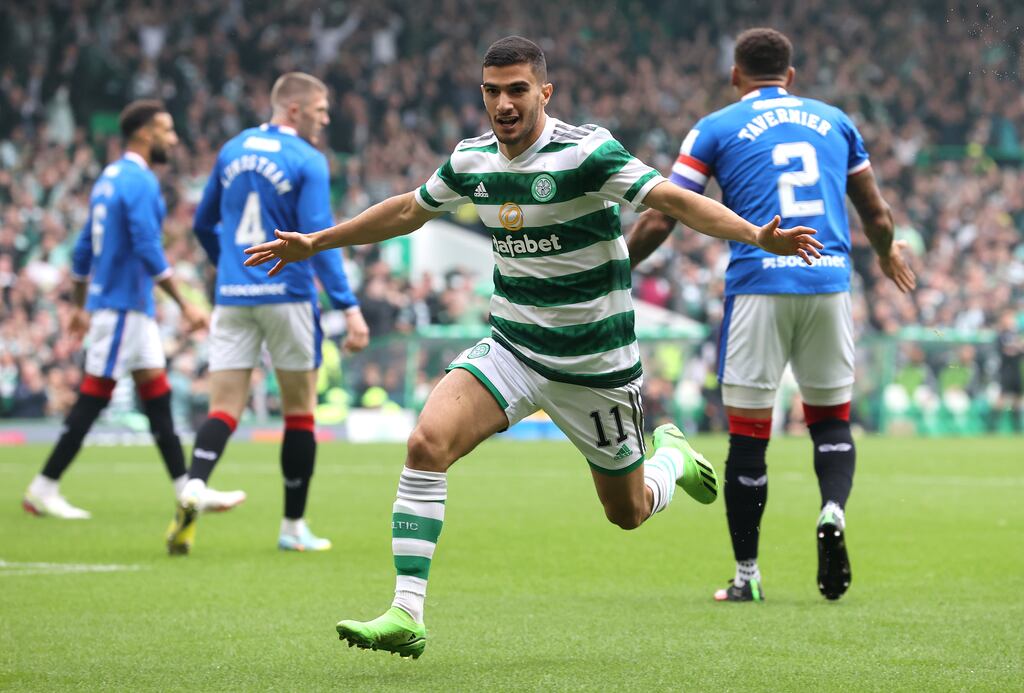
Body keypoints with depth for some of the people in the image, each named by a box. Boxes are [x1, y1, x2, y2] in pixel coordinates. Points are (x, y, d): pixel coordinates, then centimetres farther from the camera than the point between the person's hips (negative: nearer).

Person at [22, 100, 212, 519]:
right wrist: (184, 304, -20)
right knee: (93, 397, -5)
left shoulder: (111, 178, 15)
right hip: (123, 305, -10)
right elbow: (149, 251, -22)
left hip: (133, 307, 10)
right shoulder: (140, 182, -14)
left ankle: (186, 489, 9)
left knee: (157, 394, 8)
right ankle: (43, 489, -1)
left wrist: (80, 306, 25)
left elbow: (84, 249, 19)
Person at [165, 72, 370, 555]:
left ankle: (193, 488, -28)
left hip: (232, 298, 4)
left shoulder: (232, 151, 11)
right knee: (300, 411, 9)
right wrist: (349, 308, -16)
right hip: (287, 295, -4)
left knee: (224, 409, 0)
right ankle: (293, 528, 12)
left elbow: (204, 224, 19)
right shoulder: (306, 162, -7)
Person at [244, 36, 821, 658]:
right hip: (512, 347, 4)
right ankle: (407, 616, -21)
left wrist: (757, 235, -40)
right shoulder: (472, 160, 0)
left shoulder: (587, 150, -17)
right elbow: (409, 210, 18)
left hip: (595, 363, -4)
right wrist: (314, 243, 24)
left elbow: (674, 200, -25)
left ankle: (671, 456, 46)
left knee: (628, 512, 9)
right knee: (428, 443, -22)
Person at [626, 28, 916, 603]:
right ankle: (834, 510, -14)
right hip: (829, 281, 2)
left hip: (758, 285, -2)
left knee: (748, 434, 4)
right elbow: (877, 214, 21)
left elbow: (661, 218, 4)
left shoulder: (716, 128, 7)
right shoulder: (835, 121, 16)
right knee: (832, 418, 16)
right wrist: (888, 253, 42)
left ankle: (747, 576, 8)